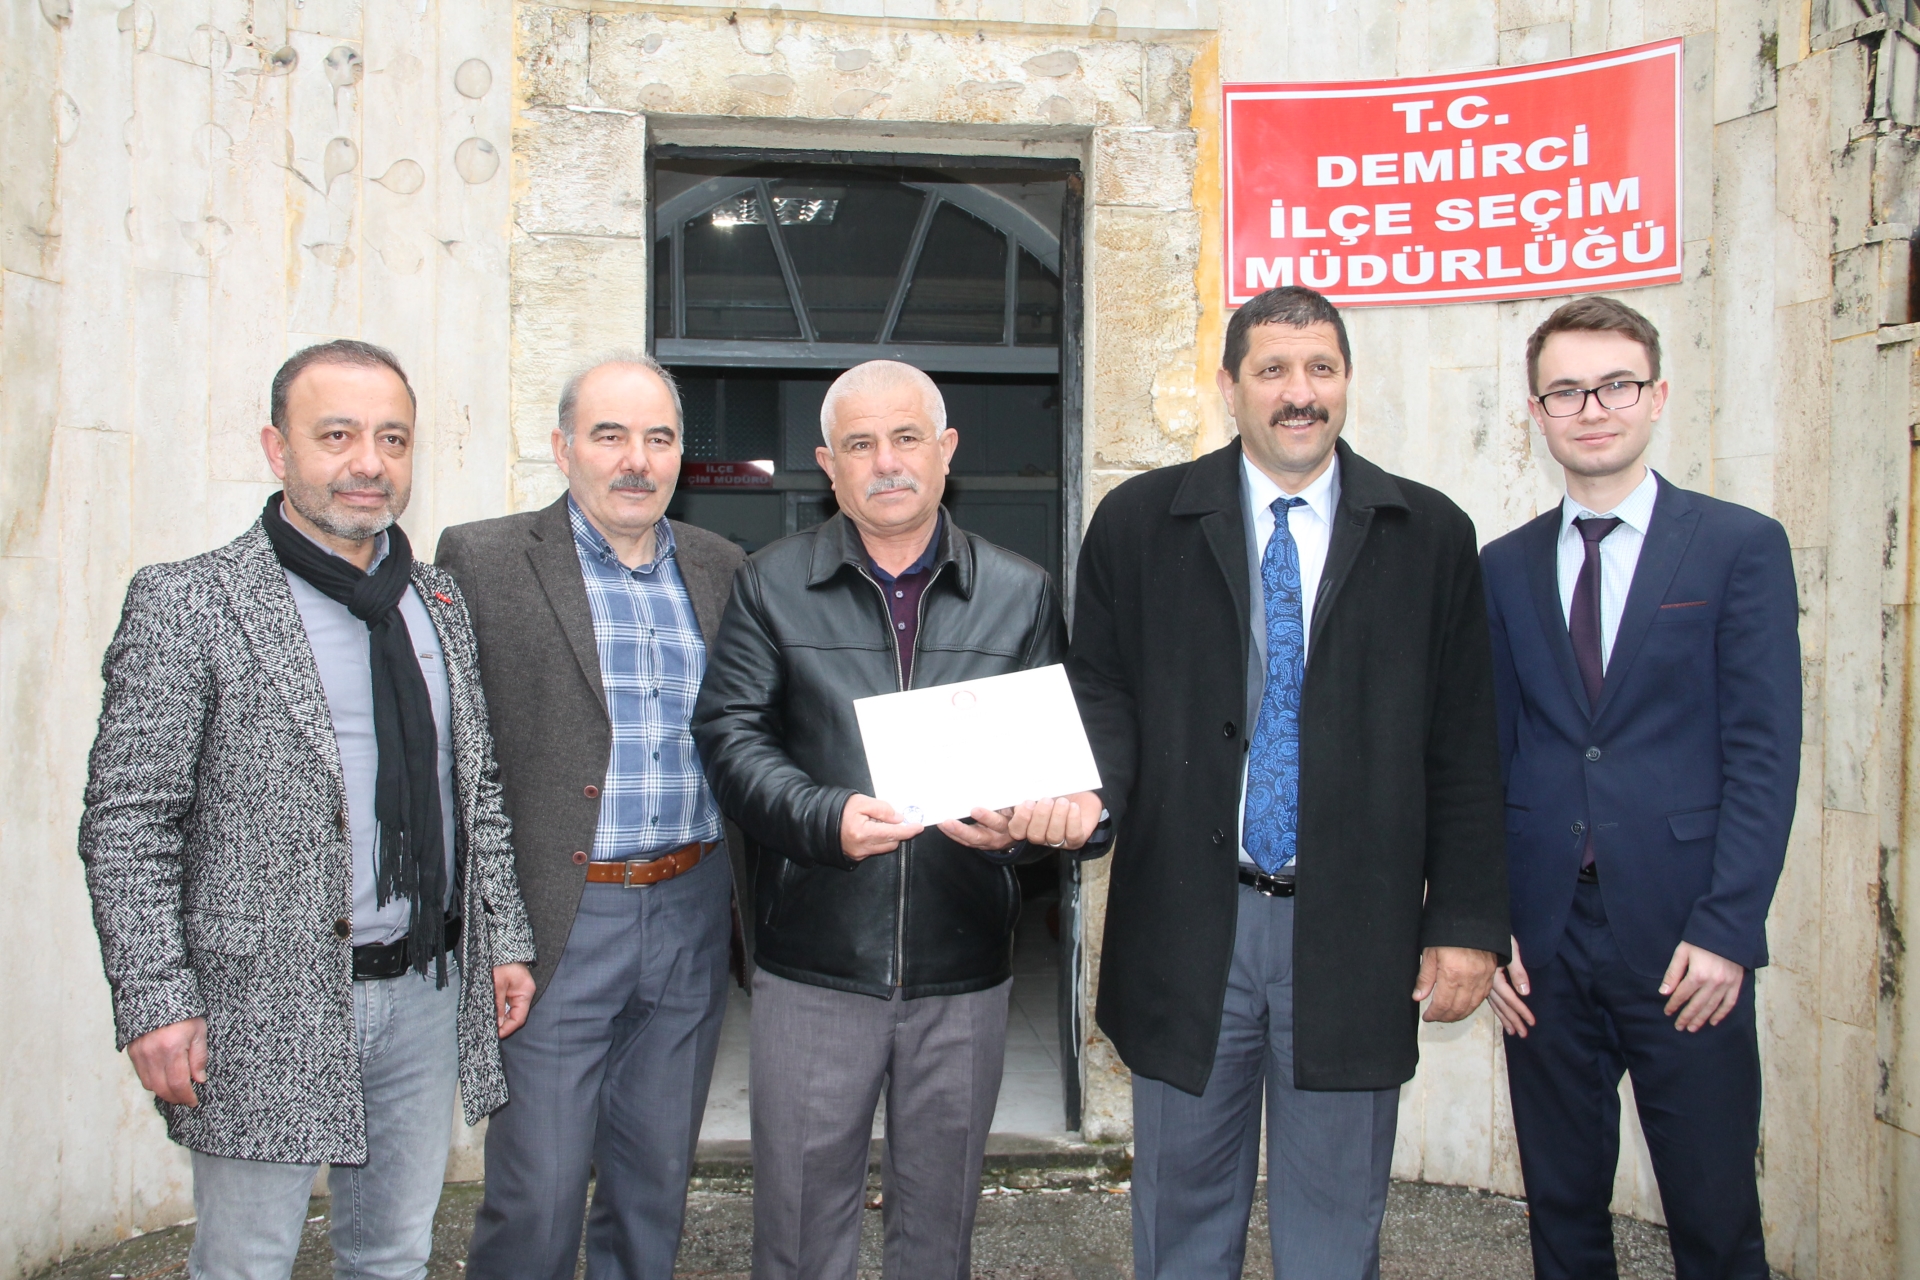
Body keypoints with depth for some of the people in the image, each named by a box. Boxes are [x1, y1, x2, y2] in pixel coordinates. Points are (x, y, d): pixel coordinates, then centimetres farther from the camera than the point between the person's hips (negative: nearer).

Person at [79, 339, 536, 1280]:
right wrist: (156, 1005, -14)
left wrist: (504, 938, 10)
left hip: (427, 991, 5)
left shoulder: (440, 603, 9)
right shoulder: (186, 605, -9)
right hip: (269, 1007, -5)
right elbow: (125, 827, -10)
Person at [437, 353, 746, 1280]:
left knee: (656, 1186, 17)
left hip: (692, 919, 4)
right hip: (556, 925, -4)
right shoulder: (484, 559, -5)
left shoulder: (720, 569, 8)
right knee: (536, 1198, 4)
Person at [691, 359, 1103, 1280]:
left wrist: (1022, 816, -17)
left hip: (965, 970, 2)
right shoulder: (771, 585, 3)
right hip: (814, 962, -1)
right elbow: (729, 732, -4)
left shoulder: (1021, 594, 7)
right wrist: (825, 818, -20)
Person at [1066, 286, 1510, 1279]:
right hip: (1188, 928, 0)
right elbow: (1102, 689, 2)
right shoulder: (1138, 522, 2)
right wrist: (1093, 789, -20)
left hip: (1353, 936, 0)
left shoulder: (1431, 535, 3)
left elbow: (1463, 748, 2)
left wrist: (1466, 923, -1)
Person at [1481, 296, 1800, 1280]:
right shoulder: (1504, 568, 9)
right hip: (1545, 941, 3)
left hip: (1683, 946, -2)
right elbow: (1484, 757, 8)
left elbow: (1763, 753, -5)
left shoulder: (1740, 546, 1)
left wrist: (1725, 931, -12)